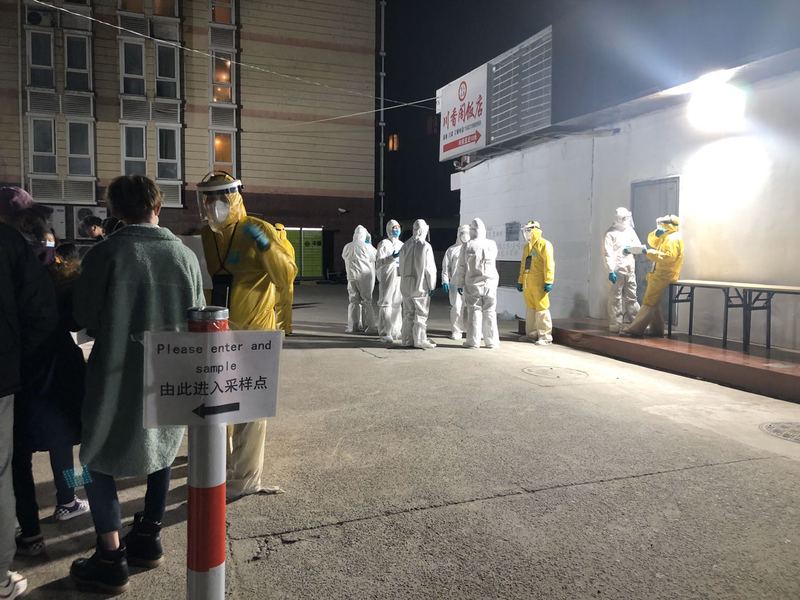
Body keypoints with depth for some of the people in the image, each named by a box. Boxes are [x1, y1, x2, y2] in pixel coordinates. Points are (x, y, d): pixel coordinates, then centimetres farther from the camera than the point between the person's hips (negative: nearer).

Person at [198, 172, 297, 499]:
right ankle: (220, 463, 41)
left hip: (254, 331, -6)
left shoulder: (259, 229, -11)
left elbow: (287, 277, -18)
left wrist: (265, 246, -30)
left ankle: (245, 480, 6)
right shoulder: (203, 236, 4)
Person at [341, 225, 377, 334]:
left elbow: (344, 256, 20)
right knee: (367, 301, 3)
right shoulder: (367, 247, -9)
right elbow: (376, 256, 2)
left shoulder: (347, 247, 5)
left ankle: (353, 325, 8)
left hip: (352, 277, 3)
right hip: (366, 276, -3)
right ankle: (369, 326, 2)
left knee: (354, 301, 11)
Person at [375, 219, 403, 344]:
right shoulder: (384, 244, -1)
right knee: (386, 304, -7)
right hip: (387, 277, -6)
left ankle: (396, 331, 16)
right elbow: (379, 262, -10)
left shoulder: (401, 244, 20)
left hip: (400, 277, 7)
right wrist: (393, 257, -20)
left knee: (398, 304, 8)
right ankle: (385, 333, -5)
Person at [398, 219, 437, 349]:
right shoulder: (426, 247, -13)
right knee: (421, 314, 1)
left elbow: (401, 266, 11)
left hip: (406, 286, 6)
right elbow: (429, 268, -12)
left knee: (408, 313, 12)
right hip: (421, 286, -6)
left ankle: (407, 340, 16)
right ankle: (420, 340, 3)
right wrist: (432, 286, -4)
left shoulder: (405, 246, 7)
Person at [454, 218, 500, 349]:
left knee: (474, 311, 4)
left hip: (472, 284, -1)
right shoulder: (492, 245, -3)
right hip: (490, 283, 2)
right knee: (490, 312, 8)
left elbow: (461, 267, -3)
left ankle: (473, 341, 5)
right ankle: (491, 341, 13)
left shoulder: (467, 246, -8)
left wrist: (459, 283, 4)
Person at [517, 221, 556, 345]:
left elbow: (549, 264, -13)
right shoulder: (526, 247, 22)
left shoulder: (544, 244, -5)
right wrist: (520, 281, 22)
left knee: (542, 309, -7)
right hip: (528, 283, 8)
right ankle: (532, 334, 19)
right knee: (531, 309, 11)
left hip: (539, 283, -8)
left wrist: (549, 281, -19)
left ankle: (545, 336, -3)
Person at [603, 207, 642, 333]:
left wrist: (631, 248, -9)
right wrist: (610, 271, -19)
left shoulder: (630, 230, 13)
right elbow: (607, 254, -12)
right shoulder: (610, 233, -7)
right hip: (617, 269, -6)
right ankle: (615, 325, 4)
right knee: (616, 298, -2)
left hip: (630, 269, 6)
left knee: (631, 297, 11)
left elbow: (638, 245, 14)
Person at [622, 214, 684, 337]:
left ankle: (635, 329, -14)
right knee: (653, 303, 14)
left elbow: (669, 257, -27)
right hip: (660, 275, 11)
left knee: (649, 303, -12)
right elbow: (652, 242, 21)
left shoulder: (673, 239, -15)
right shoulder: (667, 236, 17)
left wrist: (649, 253, -24)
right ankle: (657, 330, 18)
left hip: (664, 276, -11)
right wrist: (656, 233, -1)